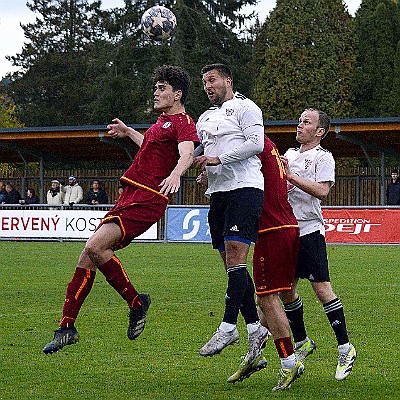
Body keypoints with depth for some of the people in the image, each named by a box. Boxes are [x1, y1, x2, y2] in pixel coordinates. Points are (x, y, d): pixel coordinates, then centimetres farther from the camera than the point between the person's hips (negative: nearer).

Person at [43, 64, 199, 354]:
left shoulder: (183, 122, -6)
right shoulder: (163, 121, 23)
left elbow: (187, 154, -27)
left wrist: (175, 175, -47)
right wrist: (128, 132, 55)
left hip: (146, 200, -9)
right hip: (129, 197, 9)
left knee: (95, 246, -24)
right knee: (89, 256, 3)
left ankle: (136, 302, -6)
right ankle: (67, 326, 7)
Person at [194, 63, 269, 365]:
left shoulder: (245, 108, 2)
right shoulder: (205, 118, 26)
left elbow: (256, 143, -11)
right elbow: (195, 153, 33)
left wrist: (219, 159, -12)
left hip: (244, 188, -8)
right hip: (218, 193, 8)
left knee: (235, 258, -16)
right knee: (231, 263, 3)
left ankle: (228, 327, -22)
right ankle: (255, 327, 8)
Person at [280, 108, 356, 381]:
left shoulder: (323, 157, -3)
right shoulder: (289, 154, 19)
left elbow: (322, 191, -18)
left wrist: (290, 176, -19)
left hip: (310, 230, -8)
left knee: (322, 287, -13)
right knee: (286, 290, 9)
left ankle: (345, 347, -7)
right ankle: (302, 343, 25)